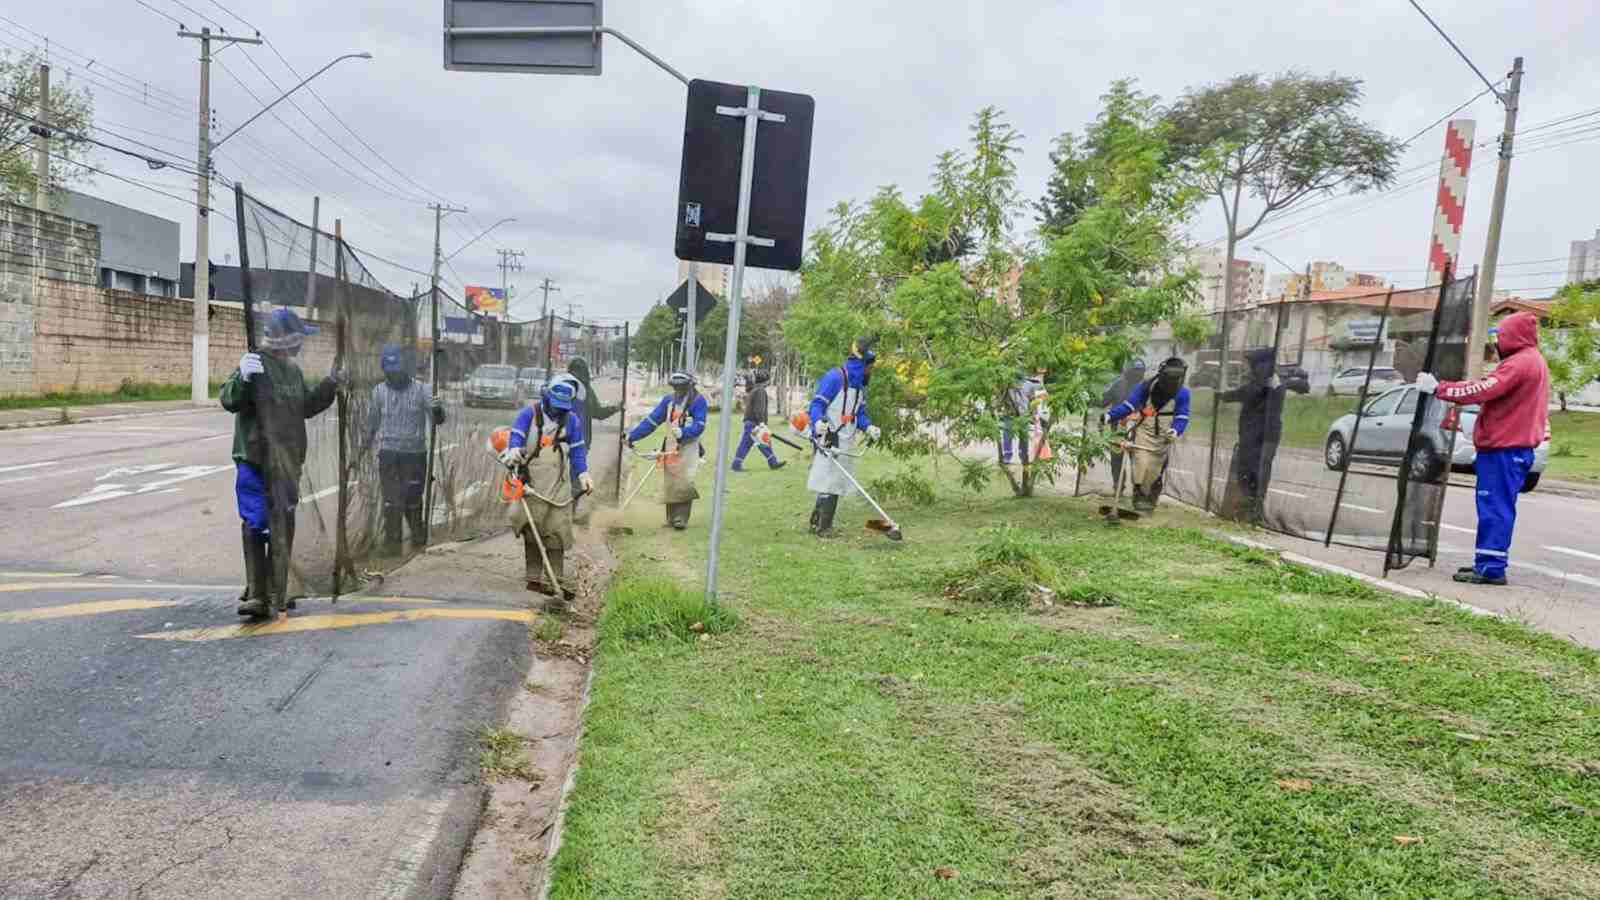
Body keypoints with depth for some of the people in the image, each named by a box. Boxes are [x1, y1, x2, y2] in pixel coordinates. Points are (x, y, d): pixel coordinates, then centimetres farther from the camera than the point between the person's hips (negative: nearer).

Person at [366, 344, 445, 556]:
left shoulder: (420, 389, -4)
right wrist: (366, 444, 25)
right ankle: (392, 541, 6)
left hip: (415, 452, -1)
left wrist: (438, 410, -31)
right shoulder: (379, 391, 3)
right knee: (391, 500, -2)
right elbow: (372, 421, 17)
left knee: (412, 498, 7)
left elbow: (437, 420, -9)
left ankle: (417, 531, 30)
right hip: (388, 452, 1)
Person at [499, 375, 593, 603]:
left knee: (556, 534, -3)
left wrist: (583, 475, -5)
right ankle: (533, 578, 14)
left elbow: (578, 451, 9)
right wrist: (513, 452, -30)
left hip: (558, 488, 1)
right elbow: (515, 437, -8)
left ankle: (557, 585, -2)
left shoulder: (573, 420, 8)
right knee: (532, 532, 3)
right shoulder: (529, 414, 1)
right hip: (531, 483, -1)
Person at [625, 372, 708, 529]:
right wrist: (632, 436, 2)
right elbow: (651, 421, 6)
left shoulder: (698, 401, -8)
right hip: (670, 448, 5)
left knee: (684, 484, -13)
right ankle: (671, 518, 16)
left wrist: (682, 433, -33)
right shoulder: (668, 400, 6)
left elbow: (699, 426, -16)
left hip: (688, 447, -4)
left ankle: (681, 518, -3)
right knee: (669, 485, 6)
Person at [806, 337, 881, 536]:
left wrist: (868, 427, 0)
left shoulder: (860, 386, 15)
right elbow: (817, 404, -14)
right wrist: (819, 422, -32)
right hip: (828, 440, -9)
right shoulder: (835, 377, -12)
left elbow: (860, 414, 18)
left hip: (845, 444, 9)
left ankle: (818, 524, 19)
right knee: (827, 482, -10)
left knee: (836, 485, 11)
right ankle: (822, 527, -6)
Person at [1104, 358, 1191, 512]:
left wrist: (1175, 430, -30)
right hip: (1143, 432, -2)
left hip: (1164, 437, 2)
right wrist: (1110, 415, -25)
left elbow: (1182, 417, -10)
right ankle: (1139, 496, -2)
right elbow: (1129, 405, -12)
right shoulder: (1146, 387, -11)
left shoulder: (1182, 394, -7)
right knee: (1142, 465, -19)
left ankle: (1151, 499, 29)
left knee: (1157, 471, 9)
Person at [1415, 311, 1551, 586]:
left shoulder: (1520, 363, -14)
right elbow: (1491, 388, 15)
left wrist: (1438, 388, -15)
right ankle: (1487, 563, 17)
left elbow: (1482, 390, -20)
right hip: (1515, 447, 10)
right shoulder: (1533, 361, 20)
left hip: (1503, 449, -10)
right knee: (1496, 508, 13)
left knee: (1496, 508, -8)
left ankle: (1491, 568, -7)